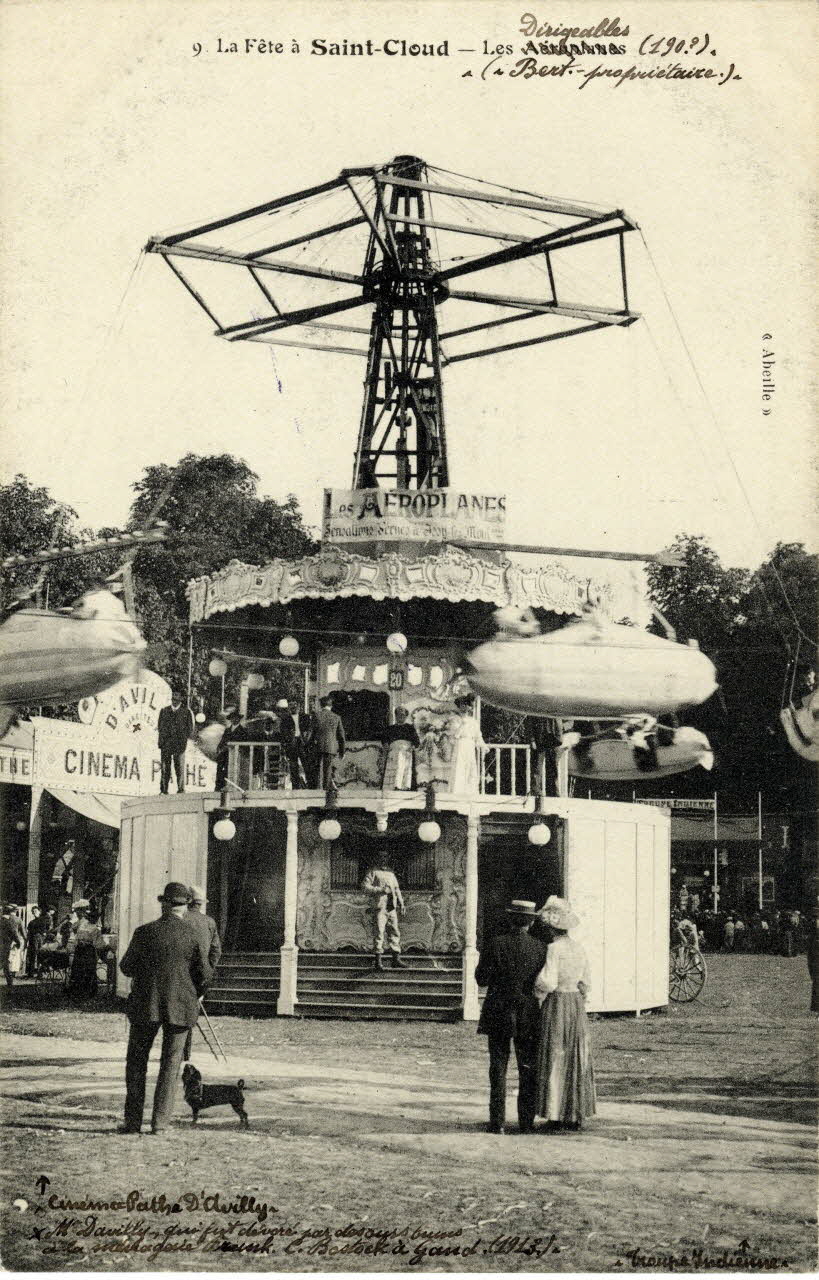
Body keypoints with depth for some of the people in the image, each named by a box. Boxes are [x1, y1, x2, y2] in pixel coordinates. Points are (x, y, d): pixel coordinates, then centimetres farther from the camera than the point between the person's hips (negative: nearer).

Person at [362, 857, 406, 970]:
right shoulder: (373, 872, 0)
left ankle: (396, 959, 8)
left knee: (394, 932, 5)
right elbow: (365, 887, -10)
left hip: (391, 907, 6)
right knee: (378, 933, -7)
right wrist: (381, 890, -17)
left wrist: (401, 903, 15)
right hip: (379, 906, -6)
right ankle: (378, 960, -4)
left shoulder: (390, 872, 19)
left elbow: (396, 888, 24)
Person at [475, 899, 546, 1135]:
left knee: (498, 1070, 5)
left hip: (498, 1016, -1)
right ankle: (526, 1122, 10)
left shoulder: (496, 945, -9)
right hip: (529, 1018, 1)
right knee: (528, 1071, 10)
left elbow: (481, 978, -7)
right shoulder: (540, 948, -5)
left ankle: (498, 1123, 2)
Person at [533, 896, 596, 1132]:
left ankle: (556, 1116, 1)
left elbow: (548, 982, -22)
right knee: (577, 1060, 11)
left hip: (555, 1005, -6)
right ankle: (576, 1115, 15)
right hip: (576, 1005, 6)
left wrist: (538, 997, -4)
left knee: (555, 1059, 0)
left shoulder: (554, 948, -15)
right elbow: (585, 984, 11)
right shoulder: (579, 949, 6)